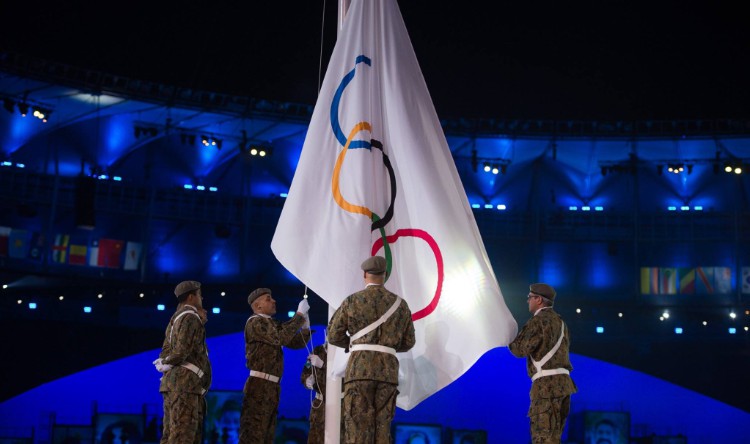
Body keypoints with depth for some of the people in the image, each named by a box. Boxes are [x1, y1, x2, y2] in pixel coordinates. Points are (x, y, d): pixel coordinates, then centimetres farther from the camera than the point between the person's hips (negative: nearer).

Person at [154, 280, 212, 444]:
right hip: (184, 381, -10)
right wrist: (166, 363, 2)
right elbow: (182, 350, -15)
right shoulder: (190, 317, -6)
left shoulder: (176, 318, 24)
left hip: (175, 381, 10)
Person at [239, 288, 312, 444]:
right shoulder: (255, 322, -5)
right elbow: (281, 338, -19)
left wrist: (305, 325, 3)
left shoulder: (273, 325, 20)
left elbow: (296, 342, 20)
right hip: (259, 386, -9)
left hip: (272, 387, 9)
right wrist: (299, 315, -13)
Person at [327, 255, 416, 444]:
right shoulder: (400, 304, 14)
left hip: (360, 368, -3)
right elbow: (408, 342, 17)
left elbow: (334, 336, 7)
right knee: (381, 429, 4)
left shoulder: (352, 300, 6)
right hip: (388, 371, 3)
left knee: (358, 428, -5)